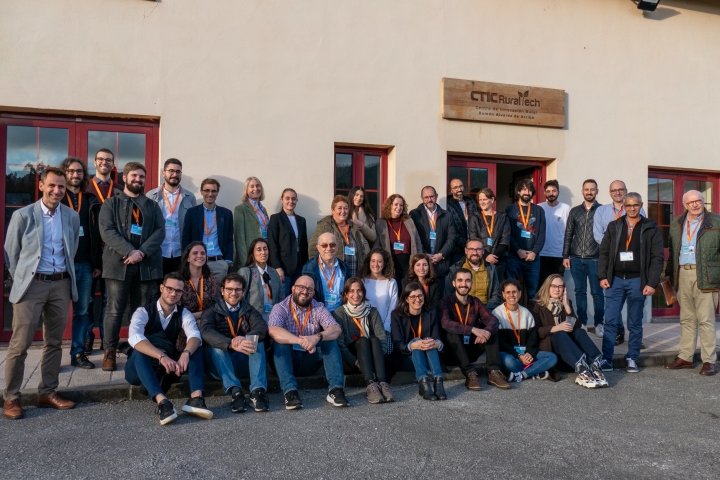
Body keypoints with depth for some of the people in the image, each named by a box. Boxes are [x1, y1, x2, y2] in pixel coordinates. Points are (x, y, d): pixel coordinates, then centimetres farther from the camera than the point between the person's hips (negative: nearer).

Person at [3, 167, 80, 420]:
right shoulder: (23, 215, -4)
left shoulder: (73, 216, 6)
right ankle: (11, 398, 9)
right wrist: (23, 280, 7)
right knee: (20, 344, -2)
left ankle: (48, 392, 20)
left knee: (54, 342, 10)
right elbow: (11, 253, 3)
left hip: (61, 284, 4)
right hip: (32, 284, -3)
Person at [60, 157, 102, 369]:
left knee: (82, 311, 6)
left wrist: (97, 263, 5)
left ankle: (78, 353, 14)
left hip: (85, 263, 3)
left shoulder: (91, 201, 11)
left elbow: (96, 234, 10)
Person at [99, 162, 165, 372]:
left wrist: (142, 252, -13)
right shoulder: (111, 203, 9)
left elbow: (160, 231, 4)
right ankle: (110, 352, 7)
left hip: (147, 264, 2)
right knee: (115, 310, -1)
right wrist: (130, 251, -17)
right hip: (119, 263, -2)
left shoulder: (153, 205, 16)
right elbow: (107, 231, -4)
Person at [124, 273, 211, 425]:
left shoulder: (184, 314, -2)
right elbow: (134, 338, -33)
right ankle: (162, 402, -53)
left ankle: (196, 398, -41)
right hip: (139, 368, -3)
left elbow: (195, 336, -22)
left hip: (167, 368, 3)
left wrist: (185, 353, -46)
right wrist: (162, 356, -48)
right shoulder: (143, 312, -13)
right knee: (140, 352, -35)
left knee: (195, 349, -20)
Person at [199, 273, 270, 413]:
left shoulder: (249, 311, 13)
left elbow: (262, 327, -9)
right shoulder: (212, 312, 4)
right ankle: (235, 391, -42)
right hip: (219, 365, -1)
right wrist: (232, 344, -38)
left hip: (244, 363, 2)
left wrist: (246, 339, -32)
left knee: (257, 342, -22)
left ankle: (258, 390, -39)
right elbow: (206, 332, -19)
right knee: (215, 346, -28)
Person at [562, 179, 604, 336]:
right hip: (576, 258, 3)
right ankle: (582, 323, 17)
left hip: (595, 259, -3)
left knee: (597, 292, 2)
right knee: (580, 292, 8)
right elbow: (568, 234, 10)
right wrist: (565, 255, 5)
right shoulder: (574, 211, 10)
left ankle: (599, 324, 11)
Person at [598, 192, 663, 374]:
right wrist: (602, 276, -3)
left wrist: (652, 283, -9)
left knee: (635, 323, 7)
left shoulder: (651, 228, 3)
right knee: (611, 321, -1)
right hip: (615, 279, 1)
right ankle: (606, 359, 3)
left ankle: (632, 359, 16)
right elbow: (604, 252, 7)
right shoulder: (614, 226, 9)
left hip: (637, 281, -1)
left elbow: (657, 257, -1)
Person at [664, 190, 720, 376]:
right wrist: (669, 273, 14)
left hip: (705, 276, -4)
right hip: (682, 275, 4)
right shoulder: (677, 224, 13)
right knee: (686, 319, 11)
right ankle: (685, 357, 18)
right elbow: (672, 251, 18)